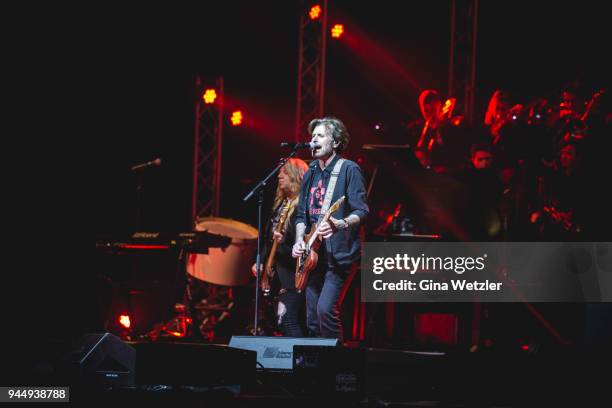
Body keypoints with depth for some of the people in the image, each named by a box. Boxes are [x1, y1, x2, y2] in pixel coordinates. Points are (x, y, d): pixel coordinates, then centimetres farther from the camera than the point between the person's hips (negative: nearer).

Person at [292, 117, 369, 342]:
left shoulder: (348, 170, -5)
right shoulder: (310, 174, 16)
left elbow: (362, 211, -12)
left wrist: (340, 224, -31)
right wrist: (299, 241, 3)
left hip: (337, 254, -7)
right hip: (313, 255, 8)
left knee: (325, 308, -21)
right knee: (312, 319, 7)